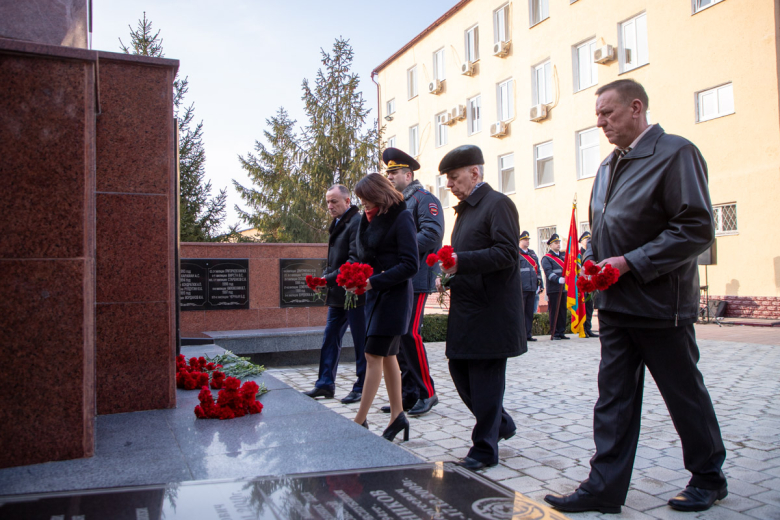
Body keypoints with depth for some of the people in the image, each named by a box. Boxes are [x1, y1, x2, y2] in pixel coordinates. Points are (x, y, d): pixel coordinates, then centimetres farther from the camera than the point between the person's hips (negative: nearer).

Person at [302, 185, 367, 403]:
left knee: (361, 343, 2)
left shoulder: (356, 223, -13)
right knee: (330, 340, 12)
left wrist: (330, 278, -20)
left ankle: (362, 389, 11)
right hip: (338, 295, 9)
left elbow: (355, 261, -21)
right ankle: (325, 384, 21)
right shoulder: (338, 225, 16)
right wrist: (326, 275, 4)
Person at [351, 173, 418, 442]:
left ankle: (360, 420, 0)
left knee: (373, 355, -7)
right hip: (375, 295, 8)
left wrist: (373, 281, -21)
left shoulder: (401, 218, -12)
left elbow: (410, 265, -16)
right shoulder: (369, 219, 11)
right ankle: (397, 415, 22)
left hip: (394, 296, -8)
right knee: (386, 356, 12)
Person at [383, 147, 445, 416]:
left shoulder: (425, 199, -3)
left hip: (416, 279, -8)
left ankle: (427, 393, 2)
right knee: (396, 335, 7)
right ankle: (408, 394, 16)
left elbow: (431, 233, -17)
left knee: (409, 334, -12)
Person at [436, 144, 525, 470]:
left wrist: (460, 261, -28)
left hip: (491, 311, -9)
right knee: (460, 371, 13)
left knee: (485, 380, -1)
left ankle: (485, 449, 13)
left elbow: (506, 253, -21)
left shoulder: (498, 204, -10)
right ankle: (501, 424, 32)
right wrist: (449, 277, 10)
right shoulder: (466, 209, 19)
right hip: (466, 309, 9)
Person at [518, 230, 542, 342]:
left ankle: (528, 334, 15)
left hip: (532, 288, 6)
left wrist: (539, 284, 14)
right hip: (520, 289, -6)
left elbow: (538, 269, 22)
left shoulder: (533, 254, 20)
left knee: (530, 312, 8)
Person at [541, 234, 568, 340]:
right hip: (553, 289, -6)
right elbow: (549, 272, -16)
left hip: (563, 288, 6)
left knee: (563, 311, 8)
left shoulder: (564, 255, 17)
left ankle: (562, 332, 15)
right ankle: (554, 333, 3)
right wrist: (559, 279, -30)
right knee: (554, 312, -3)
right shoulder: (546, 258, -2)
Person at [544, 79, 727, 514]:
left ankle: (709, 478, 30)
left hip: (660, 304, -7)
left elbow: (698, 229, -17)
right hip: (615, 303, 7)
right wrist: (592, 262, 3)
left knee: (686, 395, 9)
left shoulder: (676, 153, -10)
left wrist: (630, 262, -19)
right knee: (614, 396, 7)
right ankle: (605, 487, 14)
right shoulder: (609, 166, 14)